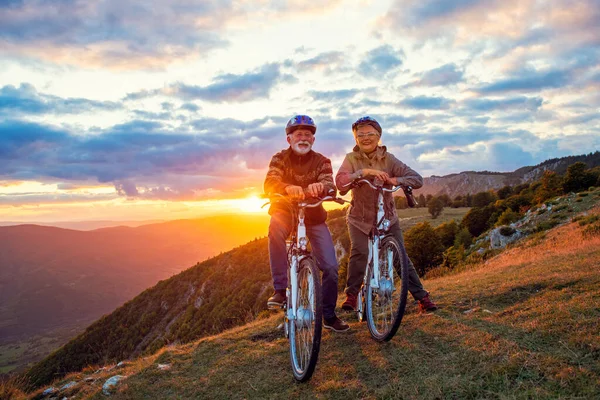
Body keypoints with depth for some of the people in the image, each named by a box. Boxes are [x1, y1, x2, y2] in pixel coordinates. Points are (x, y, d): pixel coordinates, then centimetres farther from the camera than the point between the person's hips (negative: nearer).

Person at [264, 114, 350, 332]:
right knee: (275, 226, -38)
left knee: (331, 266, -10)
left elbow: (330, 187, -20)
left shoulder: (321, 161, -3)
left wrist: (320, 187, -46)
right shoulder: (280, 158, -5)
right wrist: (288, 188, -46)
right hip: (285, 212, -1)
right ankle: (280, 289, -31)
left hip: (314, 217, 1)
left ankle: (329, 315, 12)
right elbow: (269, 183, -23)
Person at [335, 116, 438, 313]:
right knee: (359, 252, -20)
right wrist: (365, 172, -37)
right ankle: (352, 294, 0)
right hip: (359, 217, -1)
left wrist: (395, 181, -31)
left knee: (401, 256, -2)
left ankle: (422, 296, 12)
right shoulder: (351, 159, -7)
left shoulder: (388, 159, -6)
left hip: (387, 217, 1)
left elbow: (417, 179, -12)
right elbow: (340, 181, -25)